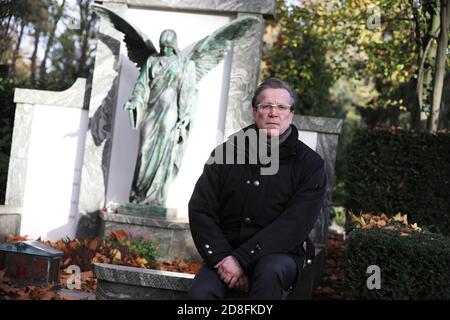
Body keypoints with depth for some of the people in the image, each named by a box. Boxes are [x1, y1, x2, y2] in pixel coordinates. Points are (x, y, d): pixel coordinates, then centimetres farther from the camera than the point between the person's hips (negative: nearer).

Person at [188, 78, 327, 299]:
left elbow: (294, 225, -12)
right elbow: (200, 210, 2)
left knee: (270, 270, -36)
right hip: (225, 252, 1)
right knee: (200, 293, -29)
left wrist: (241, 259, -20)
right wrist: (223, 258, -14)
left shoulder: (310, 164, -1)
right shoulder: (227, 152, 8)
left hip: (279, 254, -1)